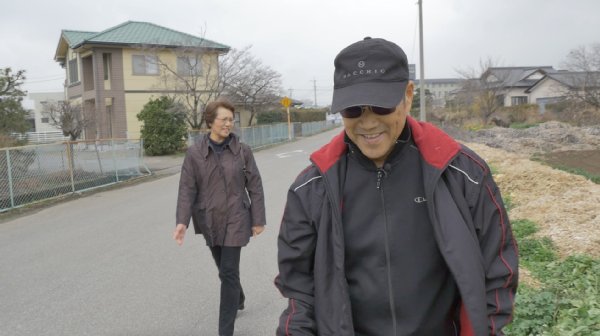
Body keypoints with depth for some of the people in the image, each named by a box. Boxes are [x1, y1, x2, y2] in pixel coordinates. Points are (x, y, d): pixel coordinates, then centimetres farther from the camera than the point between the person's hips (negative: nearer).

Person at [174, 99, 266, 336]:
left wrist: (258, 220, -3)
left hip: (235, 220, -2)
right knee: (225, 270, 20)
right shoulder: (194, 153, -6)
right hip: (209, 221, 2)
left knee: (229, 273, -3)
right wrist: (182, 221, -17)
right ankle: (238, 300, 50)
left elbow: (255, 188, -3)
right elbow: (187, 189, -6)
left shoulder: (242, 151, -7)